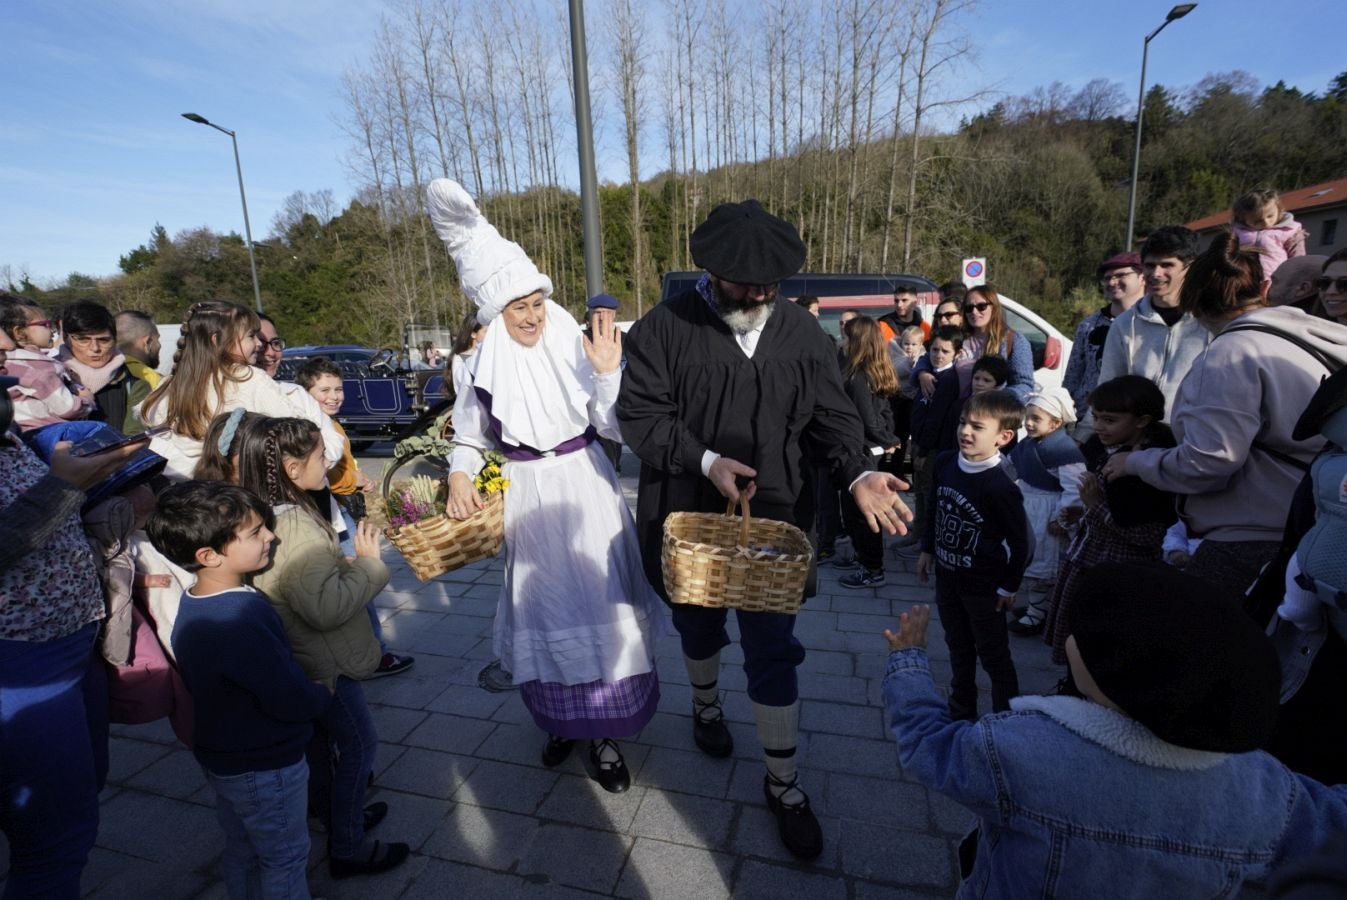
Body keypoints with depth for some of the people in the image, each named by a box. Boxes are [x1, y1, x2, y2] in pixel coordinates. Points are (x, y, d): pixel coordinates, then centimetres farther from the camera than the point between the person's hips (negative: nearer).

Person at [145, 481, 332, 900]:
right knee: (285, 857, 14)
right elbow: (292, 701, -30)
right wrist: (322, 695, -10)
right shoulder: (240, 619, -36)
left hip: (221, 755, 8)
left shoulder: (192, 604, -5)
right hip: (265, 766, -8)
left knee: (241, 850, 27)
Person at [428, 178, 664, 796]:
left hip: (587, 493, -1)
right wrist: (459, 476, -9)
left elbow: (616, 426, -8)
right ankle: (560, 718, 36)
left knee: (600, 603, 3)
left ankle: (603, 732, 23)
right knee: (544, 608, 11)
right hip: (525, 501, 1)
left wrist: (607, 372, -21)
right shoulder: (486, 366, -1)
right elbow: (469, 439, 9)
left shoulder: (575, 344, -5)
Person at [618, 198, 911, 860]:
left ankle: (783, 783, 25)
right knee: (698, 626, 22)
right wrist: (705, 461, -22)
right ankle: (706, 705, 55)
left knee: (773, 651, 5)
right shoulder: (665, 327, -9)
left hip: (771, 519, 1)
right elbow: (638, 414, -10)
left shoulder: (802, 332, -1)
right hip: (687, 516, 0)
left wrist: (857, 475, -18)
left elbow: (832, 419, 0)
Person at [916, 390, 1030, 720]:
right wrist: (927, 550, 12)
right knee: (958, 648, 23)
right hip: (946, 576, 6)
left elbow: (1020, 541, -16)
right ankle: (961, 712, 42)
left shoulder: (1000, 486, -26)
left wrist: (1010, 586, -8)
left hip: (984, 586, -6)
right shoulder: (944, 463, -7)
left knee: (993, 654, 12)